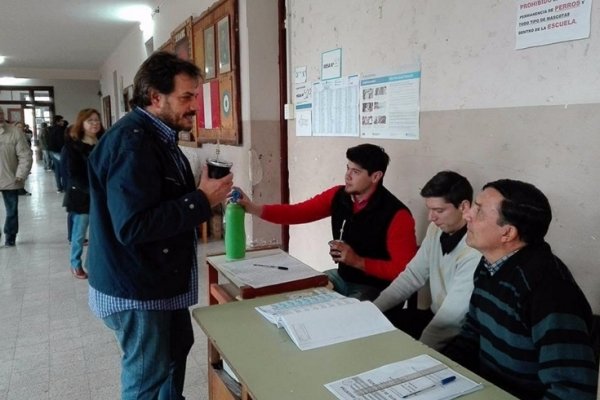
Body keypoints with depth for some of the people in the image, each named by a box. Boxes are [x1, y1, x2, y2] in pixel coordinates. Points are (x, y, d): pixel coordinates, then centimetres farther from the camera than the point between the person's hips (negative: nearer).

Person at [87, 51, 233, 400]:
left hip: (160, 278, 10)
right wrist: (202, 200, -25)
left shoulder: (158, 136, 9)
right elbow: (132, 226, -31)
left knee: (177, 348, 24)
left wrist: (205, 194, 0)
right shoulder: (131, 143, -23)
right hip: (135, 288, -10)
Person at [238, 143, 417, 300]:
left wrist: (358, 261, -27)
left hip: (375, 289, -6)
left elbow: (405, 270, -21)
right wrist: (253, 208, -17)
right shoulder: (338, 196, -4)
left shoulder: (396, 215, -21)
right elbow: (297, 212, -5)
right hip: (341, 277, 6)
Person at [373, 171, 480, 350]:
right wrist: (373, 309, -4)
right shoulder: (436, 229, -3)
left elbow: (451, 317, -28)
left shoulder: (476, 251, -29)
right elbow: (413, 275, 3)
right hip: (436, 315, 7)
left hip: (459, 336, -7)